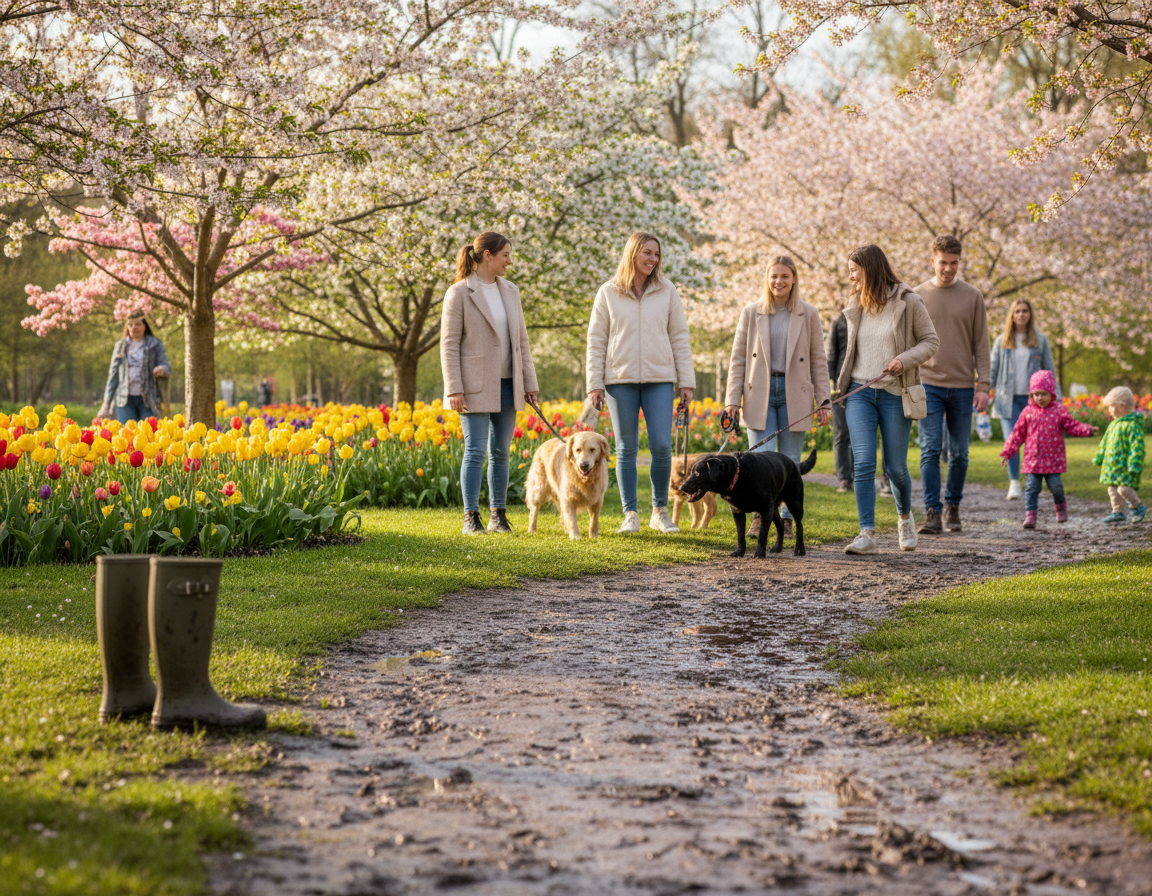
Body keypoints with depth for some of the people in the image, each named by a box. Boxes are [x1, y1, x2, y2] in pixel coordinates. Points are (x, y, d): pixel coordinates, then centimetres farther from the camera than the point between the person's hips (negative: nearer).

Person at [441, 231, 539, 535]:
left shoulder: (510, 291, 11)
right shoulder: (459, 293, -6)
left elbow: (521, 340, 14)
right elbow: (449, 344, -8)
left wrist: (530, 383, 10)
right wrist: (454, 389, -15)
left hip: (507, 385, 6)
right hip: (476, 387, -6)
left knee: (501, 452, 7)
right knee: (475, 451, -7)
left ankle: (498, 516, 14)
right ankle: (471, 518, -3)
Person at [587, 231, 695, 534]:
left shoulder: (667, 291, 7)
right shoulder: (608, 293, 4)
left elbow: (679, 337, 8)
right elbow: (596, 340, 6)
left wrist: (687, 381, 2)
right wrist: (594, 384, 0)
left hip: (659, 379, 1)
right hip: (620, 380, 0)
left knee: (662, 446, -6)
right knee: (627, 449, 2)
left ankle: (660, 511, 10)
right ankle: (630, 515, 9)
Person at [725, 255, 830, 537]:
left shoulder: (808, 315, 5)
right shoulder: (751, 312, 5)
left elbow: (818, 360, 7)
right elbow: (738, 358, 6)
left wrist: (824, 400, 1)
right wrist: (733, 400, 0)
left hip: (794, 396, 0)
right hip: (759, 394, 0)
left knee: (790, 461, 3)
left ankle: (787, 519, 13)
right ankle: (760, 516, 8)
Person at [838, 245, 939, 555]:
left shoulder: (908, 302, -5)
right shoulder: (857, 306, 10)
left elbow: (931, 341, -3)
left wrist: (905, 360, -19)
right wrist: (843, 387, 17)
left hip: (895, 395, -3)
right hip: (860, 393, 3)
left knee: (895, 467, 3)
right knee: (863, 463, -11)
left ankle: (905, 517, 32)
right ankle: (868, 534, -11)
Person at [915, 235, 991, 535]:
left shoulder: (972, 296, 6)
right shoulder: (918, 296, 5)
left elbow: (980, 344, 6)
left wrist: (983, 385, -1)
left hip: (962, 387, 1)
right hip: (928, 385, -1)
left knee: (959, 454, 5)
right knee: (930, 450, -9)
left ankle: (952, 507, 20)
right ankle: (932, 513, -10)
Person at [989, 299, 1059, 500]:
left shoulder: (1040, 340, 8)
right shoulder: (1002, 341, 9)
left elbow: (1049, 370, 10)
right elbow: (993, 370, 11)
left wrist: (1056, 396, 3)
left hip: (1033, 398, 0)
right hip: (1008, 399, 0)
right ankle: (1014, 483, -8)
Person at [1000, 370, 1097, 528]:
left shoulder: (1059, 410, 2)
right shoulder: (1028, 412, 4)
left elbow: (1072, 426, 3)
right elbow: (1018, 434, 10)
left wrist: (1087, 430, -15)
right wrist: (1007, 452, 8)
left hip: (1053, 459, -1)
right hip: (1033, 460, 1)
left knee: (1055, 486, 0)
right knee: (1032, 487, -2)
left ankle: (1061, 506, 29)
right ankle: (1030, 515, -1)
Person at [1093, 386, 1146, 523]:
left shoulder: (1133, 425, -15)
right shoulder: (1114, 425, 13)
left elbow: (1137, 447, -20)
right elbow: (1105, 443, 24)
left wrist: (1134, 466, -24)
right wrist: (1098, 458, 27)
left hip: (1125, 466, -9)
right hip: (1112, 465, 9)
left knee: (1123, 488, -14)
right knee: (1113, 489, 9)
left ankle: (1138, 506, 9)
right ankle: (1118, 512, 21)